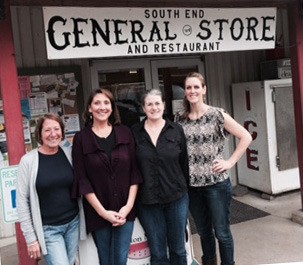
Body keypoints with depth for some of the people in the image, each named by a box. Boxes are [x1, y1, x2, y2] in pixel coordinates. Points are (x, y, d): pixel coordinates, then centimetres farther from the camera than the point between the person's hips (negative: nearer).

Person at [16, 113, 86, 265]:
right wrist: (31, 238, -7)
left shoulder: (70, 153, -1)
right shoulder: (28, 160, -10)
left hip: (73, 223, 3)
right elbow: (22, 200, -7)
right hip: (48, 229, -3)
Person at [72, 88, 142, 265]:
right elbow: (82, 180, -6)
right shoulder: (81, 138, -2)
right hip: (97, 213, -1)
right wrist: (102, 211, -11)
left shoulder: (125, 133, 3)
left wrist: (129, 205, -8)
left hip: (125, 210, 1)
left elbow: (135, 171, 1)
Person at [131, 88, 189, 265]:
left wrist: (185, 190, 6)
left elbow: (184, 163, 4)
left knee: (178, 249, 15)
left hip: (177, 198, 1)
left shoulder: (176, 130, -1)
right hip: (148, 201, 0)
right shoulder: (135, 132, -2)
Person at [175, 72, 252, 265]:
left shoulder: (217, 115, -7)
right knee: (204, 232, 18)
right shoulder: (180, 120, 3)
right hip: (192, 185, 3)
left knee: (222, 232, 7)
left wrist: (230, 162, -9)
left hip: (216, 183, -3)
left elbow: (246, 137, -5)